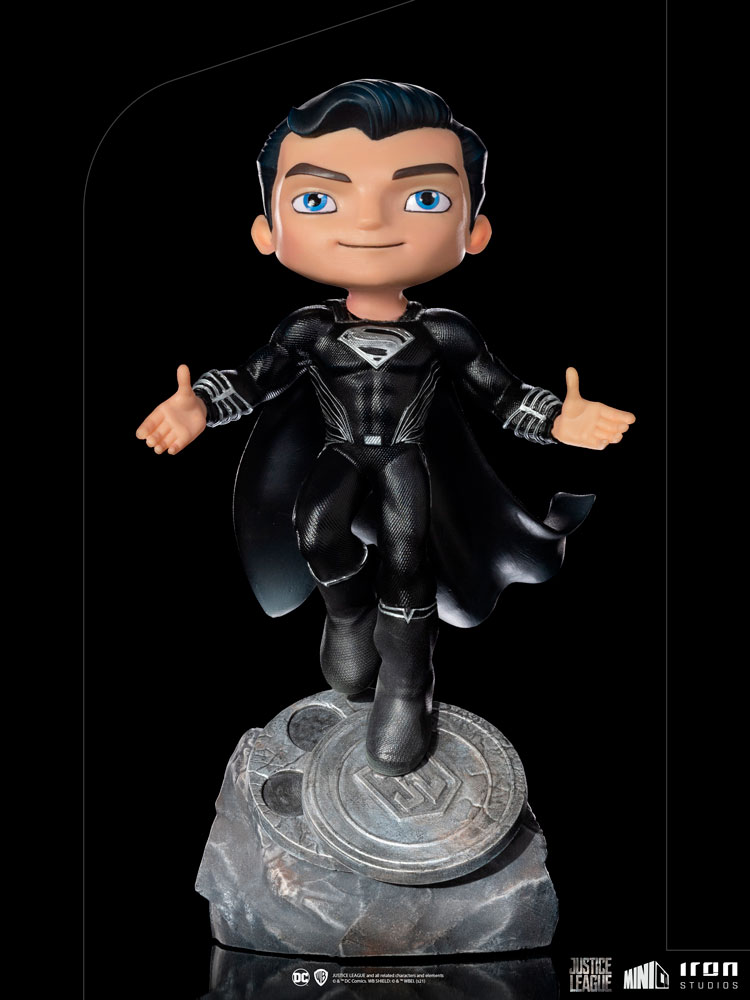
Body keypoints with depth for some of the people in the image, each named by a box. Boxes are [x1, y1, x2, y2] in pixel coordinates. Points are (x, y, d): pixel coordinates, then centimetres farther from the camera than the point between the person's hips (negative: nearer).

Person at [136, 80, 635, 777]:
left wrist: (557, 421, -15)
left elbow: (504, 395, 1)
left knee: (405, 553, -20)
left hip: (407, 458, 0)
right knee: (317, 528, -26)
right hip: (340, 453, 1)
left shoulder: (444, 334, -5)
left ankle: (405, 689, -5)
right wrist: (198, 407, -14)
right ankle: (348, 615, 4)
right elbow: (252, 382, 3)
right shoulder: (307, 330, -5)